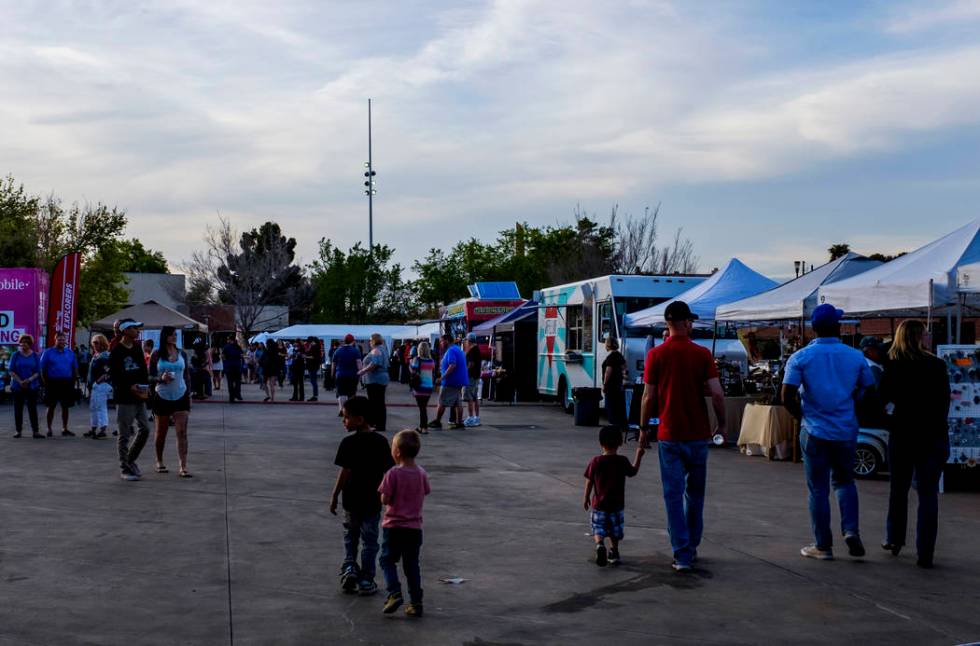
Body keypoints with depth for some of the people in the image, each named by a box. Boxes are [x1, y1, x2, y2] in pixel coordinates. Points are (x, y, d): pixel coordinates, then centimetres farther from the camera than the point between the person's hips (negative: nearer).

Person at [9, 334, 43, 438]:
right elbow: (11, 371, -1)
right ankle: (18, 430, 11)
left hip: (32, 386, 0)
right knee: (18, 408, 4)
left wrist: (29, 380, -16)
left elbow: (37, 372, 1)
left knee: (32, 408, -3)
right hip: (17, 386, 0)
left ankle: (35, 431, -5)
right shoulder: (16, 355, 3)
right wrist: (20, 382, -13)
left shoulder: (35, 356, 4)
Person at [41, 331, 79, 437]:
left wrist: (73, 381, 4)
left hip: (67, 383, 3)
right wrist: (46, 383, -6)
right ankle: (49, 429, 10)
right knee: (51, 407, 3)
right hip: (53, 383, -3)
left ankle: (65, 429, 15)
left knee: (65, 407, 7)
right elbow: (42, 369, 0)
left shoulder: (70, 353, 10)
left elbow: (75, 369, 13)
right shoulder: (48, 353, 1)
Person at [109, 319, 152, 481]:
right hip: (124, 398, -7)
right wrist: (130, 387, -22)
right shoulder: (116, 352, -9)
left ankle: (131, 460, 24)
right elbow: (114, 375, -13)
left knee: (144, 429, 7)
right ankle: (124, 469, 8)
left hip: (140, 396, 7)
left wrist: (146, 386, 0)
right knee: (124, 434, 0)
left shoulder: (137, 348, 13)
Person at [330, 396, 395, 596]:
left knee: (350, 535, 21)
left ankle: (349, 565, 4)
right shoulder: (381, 442, -4)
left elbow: (345, 472, -13)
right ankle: (366, 580, 13)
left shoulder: (348, 443, -14)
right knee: (369, 540, 10)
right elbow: (387, 471, 1)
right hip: (373, 501, 2)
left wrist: (334, 496, -3)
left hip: (352, 499, -2)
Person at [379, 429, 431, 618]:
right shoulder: (421, 473, -1)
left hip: (394, 526, -4)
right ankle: (416, 602, 11)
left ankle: (394, 593, -8)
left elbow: (385, 500, -15)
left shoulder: (393, 473, -16)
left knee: (388, 560, 10)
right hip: (415, 527, 4)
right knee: (412, 565, 12)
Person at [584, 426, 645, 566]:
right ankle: (614, 554, 22)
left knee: (598, 529, 7)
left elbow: (589, 481, -2)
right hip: (617, 504, 1)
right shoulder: (622, 461, -9)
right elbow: (633, 472, 9)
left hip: (599, 504, -1)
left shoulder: (595, 461, -9)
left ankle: (599, 544, -20)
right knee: (615, 531, 17)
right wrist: (639, 455, 20)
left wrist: (586, 498, 11)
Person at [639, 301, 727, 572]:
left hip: (669, 435, -1)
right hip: (698, 435, 1)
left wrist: (644, 428, 7)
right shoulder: (702, 354, -4)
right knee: (695, 493, 17)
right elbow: (717, 394, -8)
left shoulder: (656, 355, -4)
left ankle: (682, 555, 0)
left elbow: (648, 397, -4)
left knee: (674, 494, 3)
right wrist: (721, 424, 6)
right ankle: (691, 547, 27)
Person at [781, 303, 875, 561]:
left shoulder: (801, 357, -8)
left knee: (818, 489, 5)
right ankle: (851, 530, 4)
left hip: (815, 432, -2)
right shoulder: (855, 357, 0)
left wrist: (803, 416, 3)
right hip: (846, 431, 2)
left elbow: (788, 397, -14)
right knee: (844, 481, 20)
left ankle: (823, 546, 10)